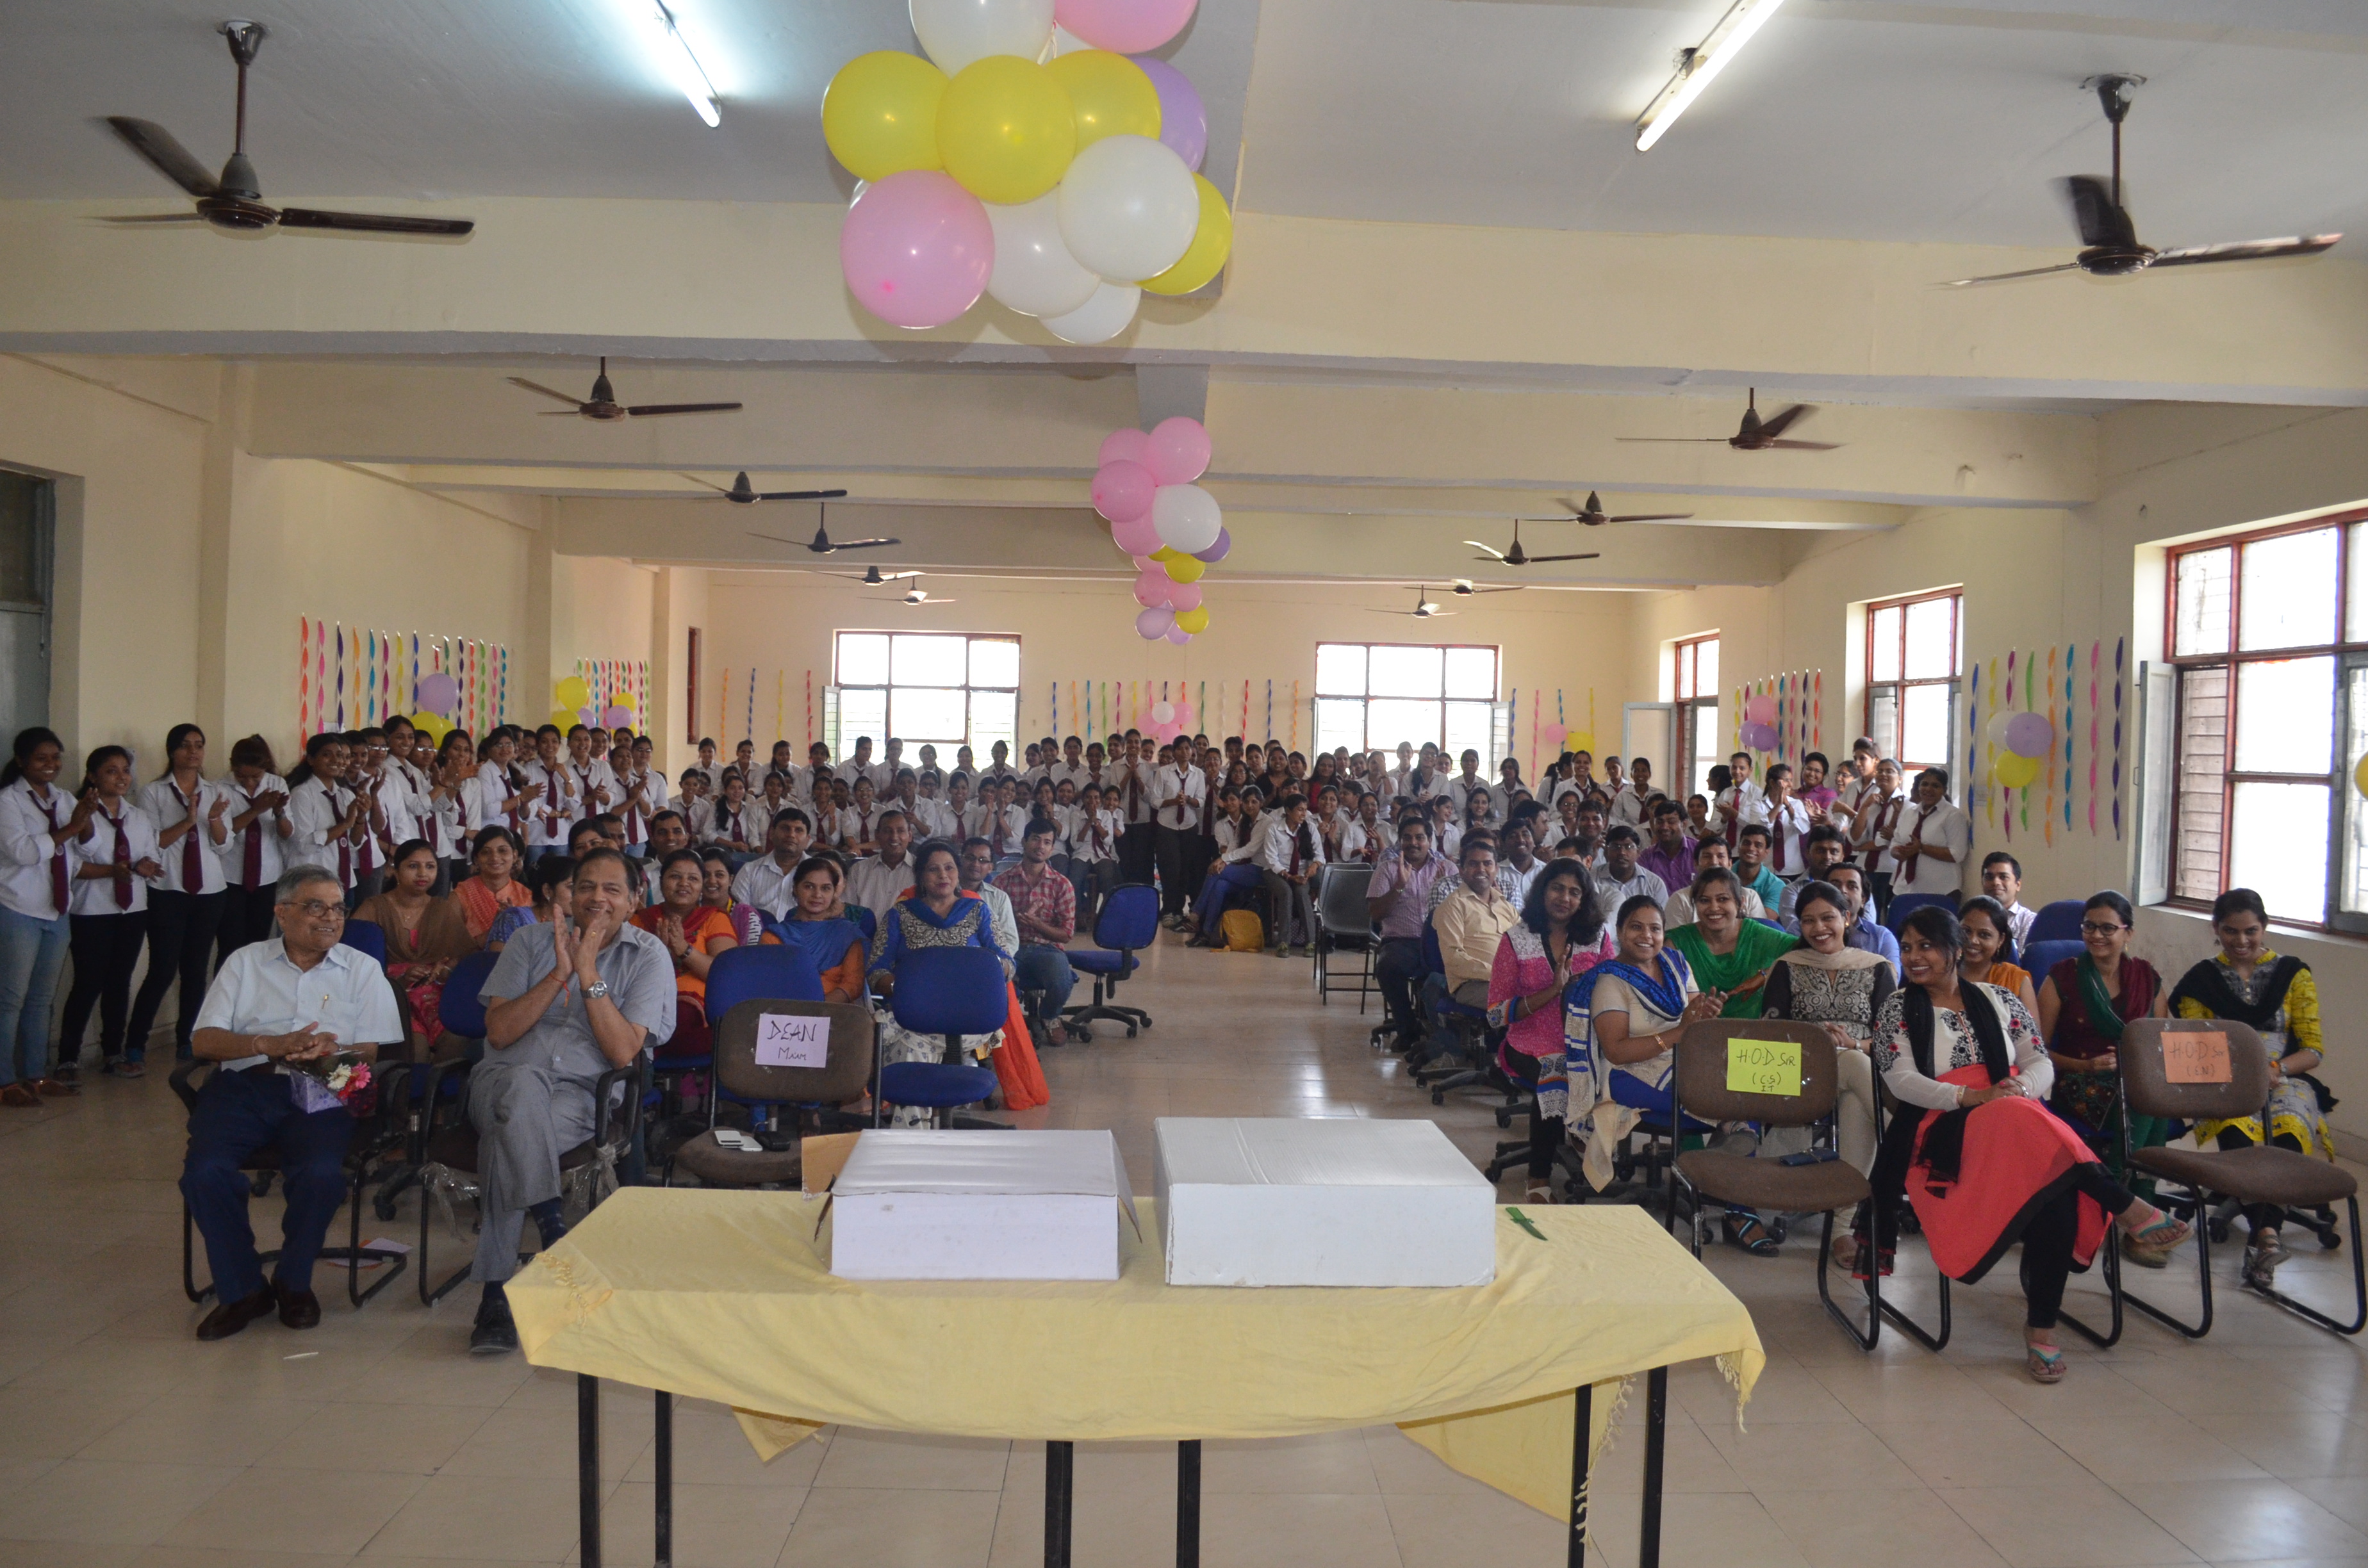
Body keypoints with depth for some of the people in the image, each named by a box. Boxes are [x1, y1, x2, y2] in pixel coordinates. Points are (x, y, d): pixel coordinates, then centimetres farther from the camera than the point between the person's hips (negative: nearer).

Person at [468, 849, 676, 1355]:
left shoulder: (649, 957, 4)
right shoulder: (532, 941, 10)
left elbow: (623, 1052, -8)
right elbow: (498, 1032, -1)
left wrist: (589, 974, -13)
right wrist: (559, 975, -11)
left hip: (580, 1096, -1)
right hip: (502, 1082, 2)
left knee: (508, 1136, -34)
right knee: (523, 1085, -37)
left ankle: (495, 1295, -27)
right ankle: (552, 1230, -31)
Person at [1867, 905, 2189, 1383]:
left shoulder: (1996, 1000, 20)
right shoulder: (1898, 1008, 12)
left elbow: (2042, 1065, 13)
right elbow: (1901, 1080, -2)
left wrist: (2019, 1087, -12)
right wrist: (1970, 1097, -16)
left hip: (2019, 1122, 3)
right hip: (1943, 1129, -3)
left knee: (2056, 1190, -32)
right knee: (2013, 1124, -38)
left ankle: (2041, 1325, -25)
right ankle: (2127, 1209, -26)